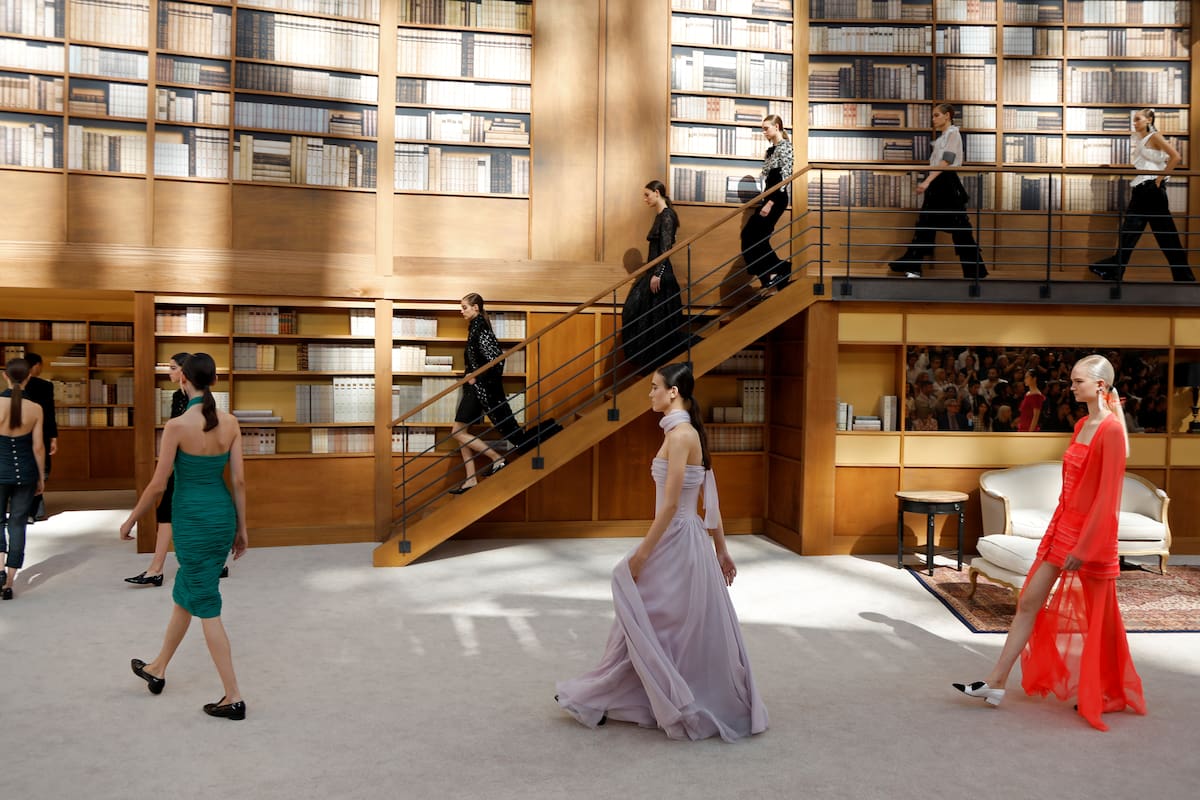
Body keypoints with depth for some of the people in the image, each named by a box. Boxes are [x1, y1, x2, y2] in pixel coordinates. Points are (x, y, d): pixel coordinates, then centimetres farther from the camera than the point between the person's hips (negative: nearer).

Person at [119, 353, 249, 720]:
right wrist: (241, 528, 9)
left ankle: (234, 697, 4)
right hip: (224, 514, 6)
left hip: (192, 518, -6)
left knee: (206, 606, 2)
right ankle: (158, 669, 44)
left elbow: (158, 485, -12)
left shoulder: (178, 425, -16)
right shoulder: (230, 423, -1)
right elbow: (239, 480, 1)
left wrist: (130, 520, 4)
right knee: (185, 593, 24)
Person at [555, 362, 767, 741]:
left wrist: (642, 553, -17)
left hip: (676, 541, -10)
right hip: (682, 539, 10)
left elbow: (670, 505, -21)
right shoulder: (688, 432, 11)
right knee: (644, 624, 15)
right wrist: (721, 550, 18)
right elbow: (711, 500, 13)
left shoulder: (680, 434, -18)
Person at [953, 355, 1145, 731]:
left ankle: (1113, 695, 27)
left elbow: (1108, 495, -19)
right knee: (1029, 602, 7)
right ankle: (997, 681, 12)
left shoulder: (1111, 430, -16)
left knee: (1098, 620, 7)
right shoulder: (1081, 425, 10)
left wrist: (1084, 546, -20)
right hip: (1063, 528, 9)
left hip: (1091, 534, -9)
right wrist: (1057, 529, 17)